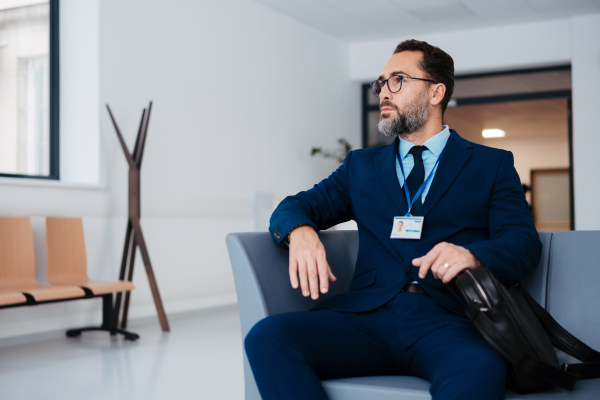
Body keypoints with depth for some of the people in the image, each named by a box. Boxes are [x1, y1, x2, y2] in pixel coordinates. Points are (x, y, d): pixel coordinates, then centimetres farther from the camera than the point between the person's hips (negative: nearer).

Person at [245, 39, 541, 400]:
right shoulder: (361, 165, 25)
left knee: (480, 368, -40)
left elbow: (524, 243, 4)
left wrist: (473, 255, -21)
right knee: (267, 337, -26)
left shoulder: (491, 165, 16)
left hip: (448, 320, -3)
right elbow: (293, 207, 17)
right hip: (369, 315, 3)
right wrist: (300, 232, -9)